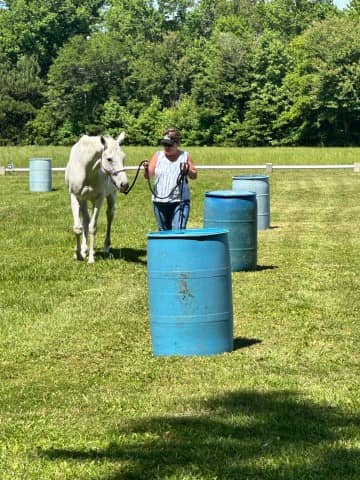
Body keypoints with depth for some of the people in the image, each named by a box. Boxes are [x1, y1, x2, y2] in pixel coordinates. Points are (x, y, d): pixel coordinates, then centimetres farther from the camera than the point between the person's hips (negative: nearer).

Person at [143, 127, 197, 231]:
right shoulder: (158, 156, 6)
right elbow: (148, 175, 2)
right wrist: (146, 169, -21)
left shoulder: (185, 156, 4)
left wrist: (187, 170, -13)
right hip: (159, 201, 3)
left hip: (179, 201, -2)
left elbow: (194, 175, 8)